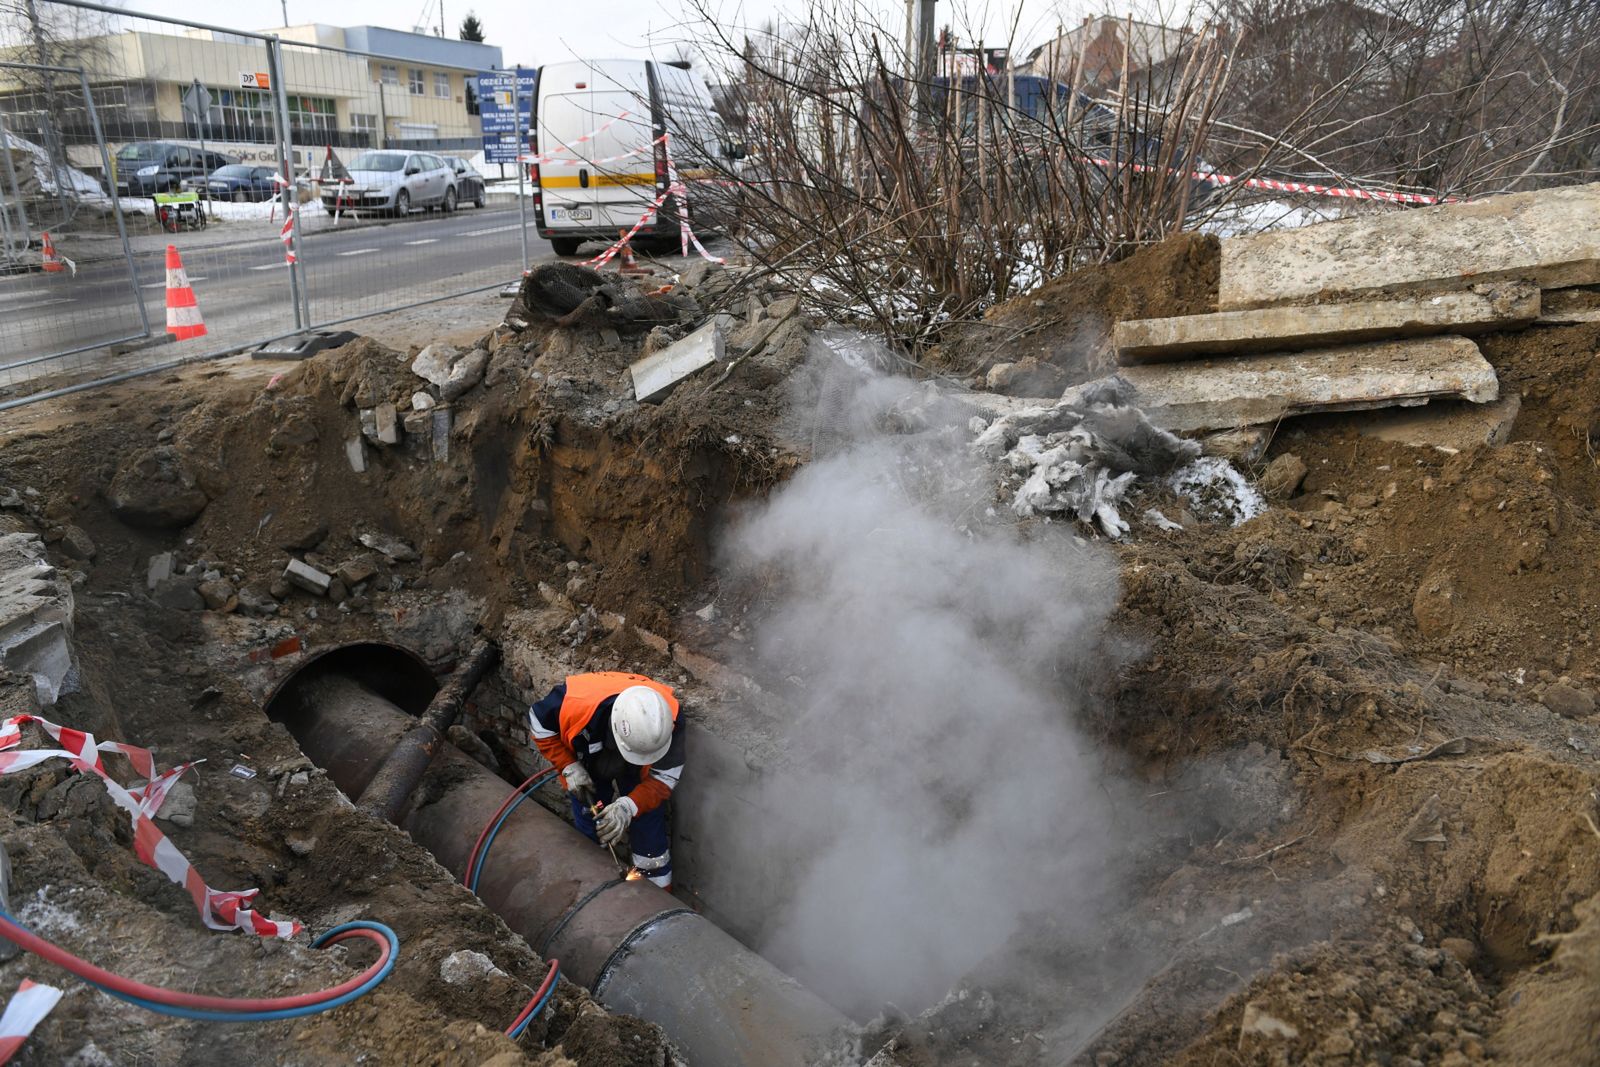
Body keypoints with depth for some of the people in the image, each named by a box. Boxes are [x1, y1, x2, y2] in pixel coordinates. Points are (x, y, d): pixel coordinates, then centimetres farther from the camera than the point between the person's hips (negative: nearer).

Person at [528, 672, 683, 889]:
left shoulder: (669, 719, -40)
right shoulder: (576, 700, -43)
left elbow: (664, 777, -26)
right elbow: (539, 723, -20)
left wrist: (629, 806, -41)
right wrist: (569, 767, -25)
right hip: (586, 764, 0)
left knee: (649, 829, 0)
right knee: (589, 833, 10)